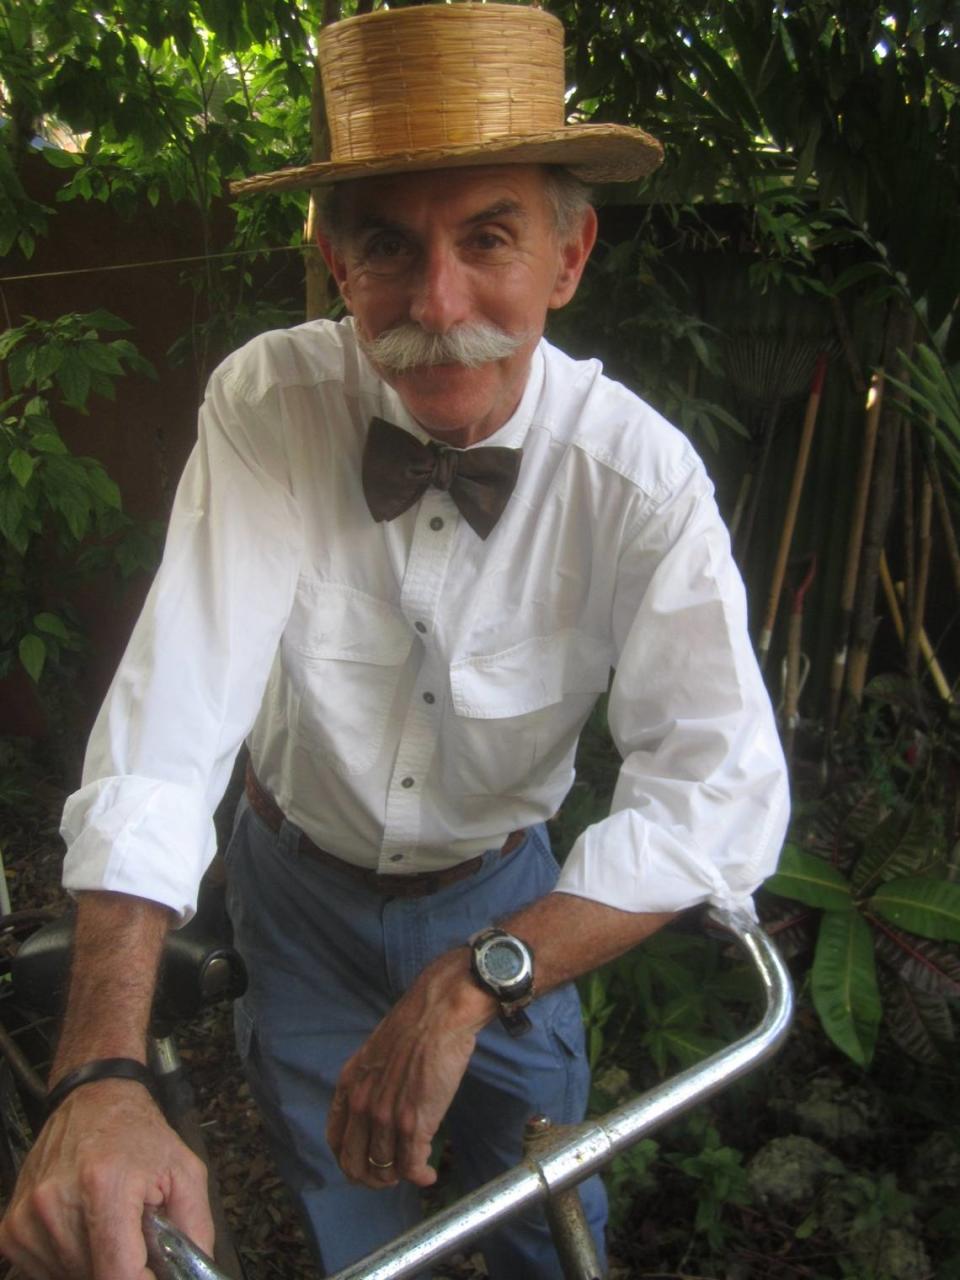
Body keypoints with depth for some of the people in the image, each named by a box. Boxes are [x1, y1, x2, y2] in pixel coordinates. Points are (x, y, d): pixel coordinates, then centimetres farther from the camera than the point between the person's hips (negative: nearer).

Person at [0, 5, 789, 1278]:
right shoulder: (265, 406, -25)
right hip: (302, 888, 0)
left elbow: (724, 791, -29)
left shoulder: (638, 473, -24)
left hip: (506, 897, 0)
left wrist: (470, 984, -36)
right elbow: (169, 714, -33)